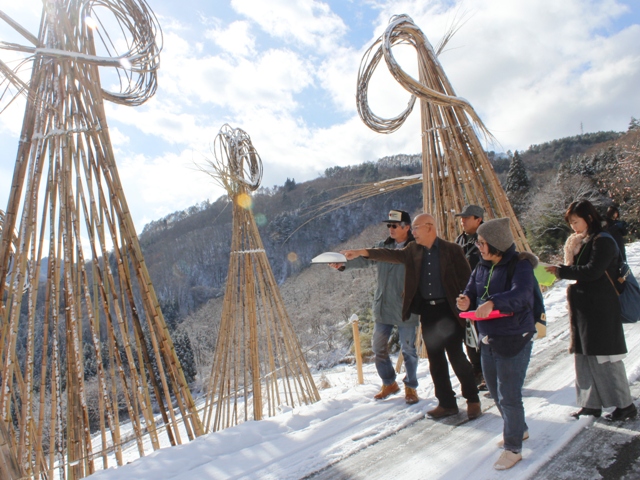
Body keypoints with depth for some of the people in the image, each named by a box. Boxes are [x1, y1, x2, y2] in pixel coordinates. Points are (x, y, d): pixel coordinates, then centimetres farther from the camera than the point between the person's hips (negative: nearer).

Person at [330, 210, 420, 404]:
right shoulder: (383, 247, 6)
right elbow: (364, 259, -6)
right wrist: (343, 264, -22)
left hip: (405, 310, -5)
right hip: (383, 308, 5)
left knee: (408, 349, 7)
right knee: (378, 348, 12)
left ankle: (410, 387, 29)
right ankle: (389, 384, 32)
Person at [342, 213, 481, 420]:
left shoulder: (452, 249, -5)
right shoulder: (413, 250, 8)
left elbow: (466, 279, -5)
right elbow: (391, 254, -2)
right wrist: (362, 252, -13)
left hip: (448, 310, -5)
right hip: (426, 311, 5)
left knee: (456, 356, -1)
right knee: (436, 359, 10)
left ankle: (473, 400, 18)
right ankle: (447, 403, 22)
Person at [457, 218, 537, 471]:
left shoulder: (520, 265, -15)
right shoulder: (482, 267, 7)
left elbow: (521, 293, -31)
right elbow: (472, 291, 10)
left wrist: (493, 303, -46)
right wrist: (466, 301, -14)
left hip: (513, 341, -8)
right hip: (487, 340, 8)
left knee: (509, 396, 0)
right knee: (496, 392, 20)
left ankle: (513, 448, 18)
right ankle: (519, 430, 43)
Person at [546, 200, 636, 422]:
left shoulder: (603, 242, -13)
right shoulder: (581, 242, 14)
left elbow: (592, 271, -22)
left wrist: (561, 270, -17)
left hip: (600, 310, -8)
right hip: (582, 308, 9)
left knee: (604, 357, -1)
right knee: (584, 356, 10)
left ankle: (625, 404, 14)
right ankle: (591, 403, 19)